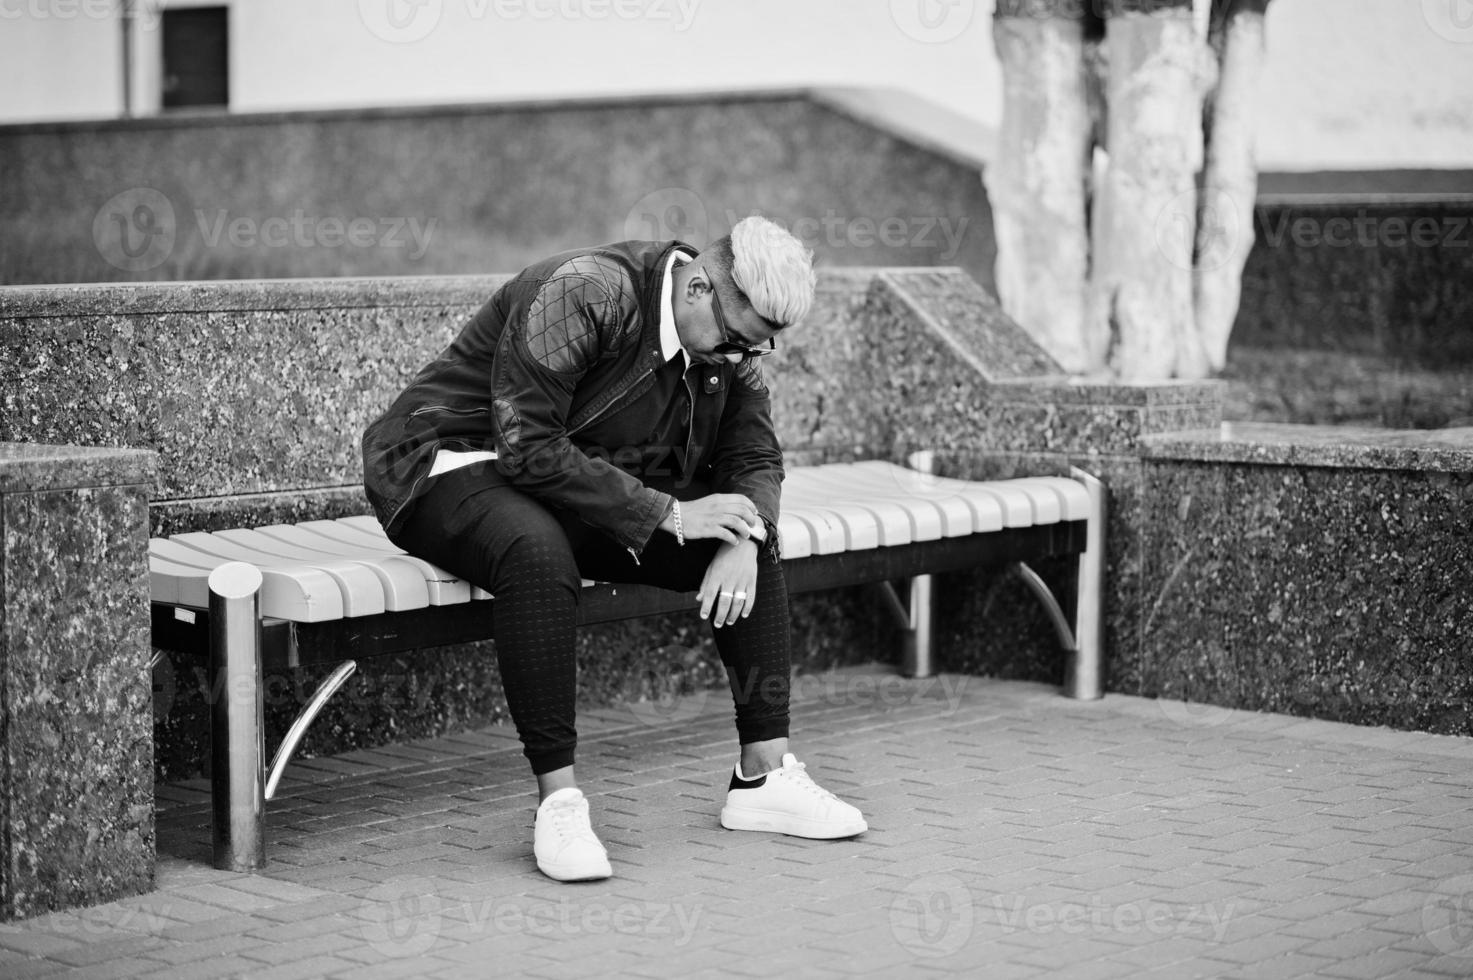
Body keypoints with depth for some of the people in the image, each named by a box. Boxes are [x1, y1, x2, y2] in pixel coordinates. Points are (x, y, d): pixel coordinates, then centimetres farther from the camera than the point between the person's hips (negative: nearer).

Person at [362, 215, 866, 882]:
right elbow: (528, 449, -31)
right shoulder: (579, 295, -27)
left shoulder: (733, 343, -2)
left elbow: (754, 458, 4)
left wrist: (741, 543, -19)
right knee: (539, 553, -40)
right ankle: (558, 802, -32)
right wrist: (666, 514, -30)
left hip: (605, 485, 7)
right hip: (455, 464, -7)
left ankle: (763, 777, -1)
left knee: (754, 542, -7)